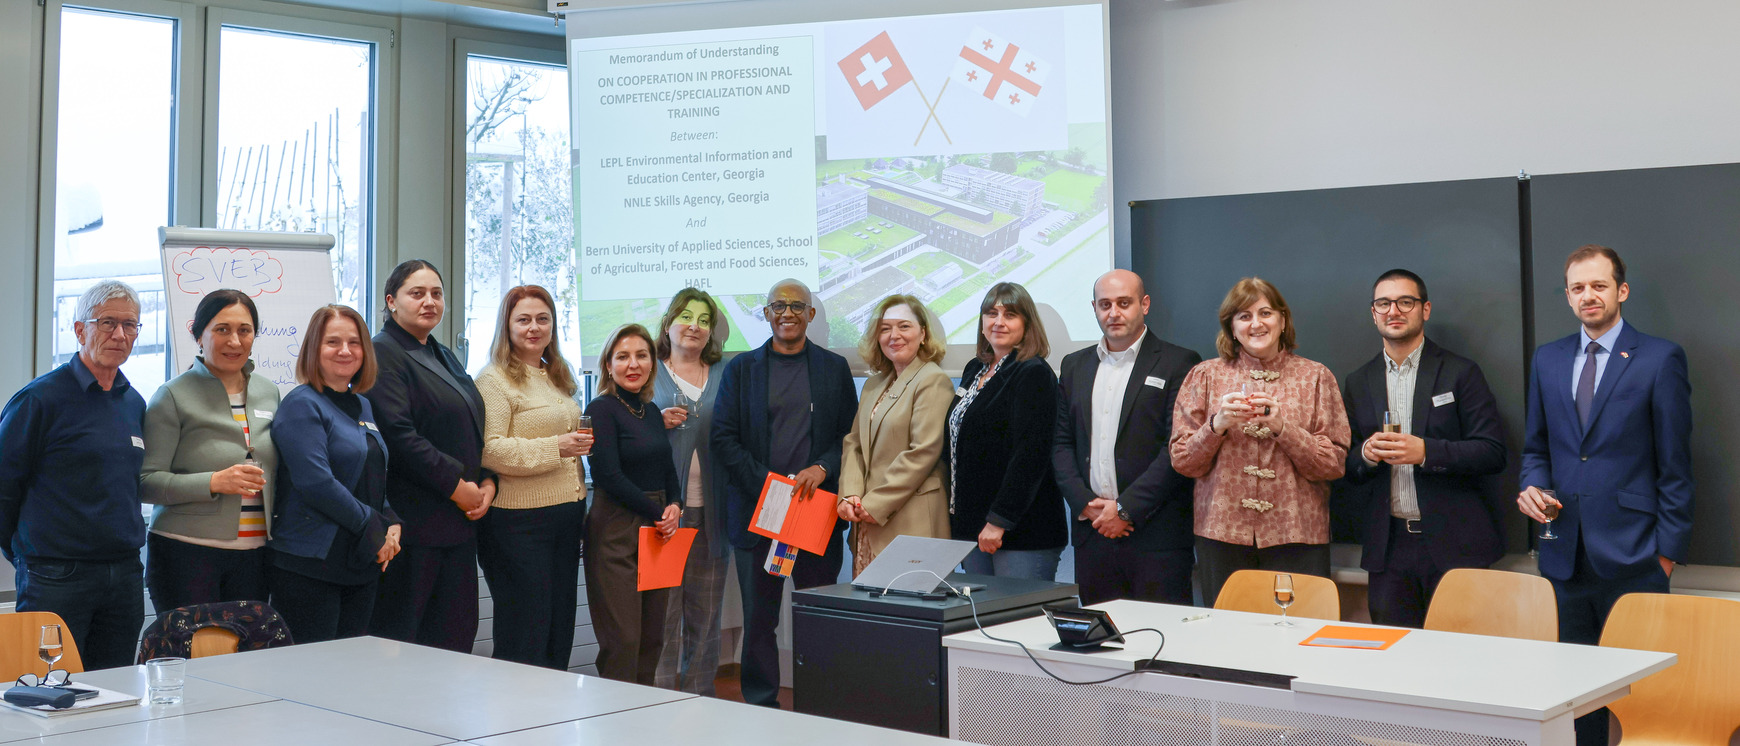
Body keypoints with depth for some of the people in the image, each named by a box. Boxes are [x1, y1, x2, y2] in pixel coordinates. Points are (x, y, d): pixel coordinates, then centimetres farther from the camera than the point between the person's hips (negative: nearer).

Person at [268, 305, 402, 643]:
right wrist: (373, 529, -13)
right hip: (310, 564, -8)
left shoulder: (362, 405, 17)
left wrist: (393, 523, 3)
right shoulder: (302, 405, -8)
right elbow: (316, 483, -19)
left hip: (363, 562, 8)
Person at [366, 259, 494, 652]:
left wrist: (487, 481, 5)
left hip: (460, 517, 8)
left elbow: (474, 428, 22)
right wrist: (455, 485, -17)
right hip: (412, 521, -8)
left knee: (455, 637, 8)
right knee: (397, 637, -3)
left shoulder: (445, 358, 20)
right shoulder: (383, 354, -7)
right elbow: (398, 435, -18)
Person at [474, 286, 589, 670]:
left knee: (560, 626, 11)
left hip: (566, 514, 8)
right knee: (525, 637, -5)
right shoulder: (494, 380, -7)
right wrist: (553, 448, -22)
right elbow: (488, 451, -19)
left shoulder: (558, 379, 19)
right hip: (519, 519, -8)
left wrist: (581, 444, 15)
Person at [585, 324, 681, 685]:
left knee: (652, 638, 8)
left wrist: (674, 506, -1)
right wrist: (659, 514, -8)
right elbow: (609, 476, -13)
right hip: (616, 532, -7)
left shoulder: (652, 411, 14)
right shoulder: (601, 409, -7)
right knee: (622, 641, -7)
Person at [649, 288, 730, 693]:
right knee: (662, 611, -4)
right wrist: (657, 424, -12)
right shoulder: (649, 374, 7)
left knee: (706, 614, 8)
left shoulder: (725, 378, 14)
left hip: (711, 511, 3)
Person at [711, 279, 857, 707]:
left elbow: (852, 435, 8)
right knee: (758, 617, 3)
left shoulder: (834, 368, 11)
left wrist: (822, 468, -11)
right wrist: (768, 483, -11)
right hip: (756, 510, 0)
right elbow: (723, 438, 2)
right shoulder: (741, 369, 9)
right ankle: (761, 708, 13)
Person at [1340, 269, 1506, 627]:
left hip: (1454, 544, -3)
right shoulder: (1357, 383, 12)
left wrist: (1425, 451, -19)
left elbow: (1493, 453, -6)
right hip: (1388, 548, 3)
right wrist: (1366, 454, -10)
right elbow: (1347, 470, 13)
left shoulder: (1461, 373, 1)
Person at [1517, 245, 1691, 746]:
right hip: (1564, 550, 4)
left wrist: (1669, 549, -6)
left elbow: (1675, 464, -3)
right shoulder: (1547, 360, 12)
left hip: (1631, 554, -4)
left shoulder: (1660, 359, -2)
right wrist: (1532, 485, -2)